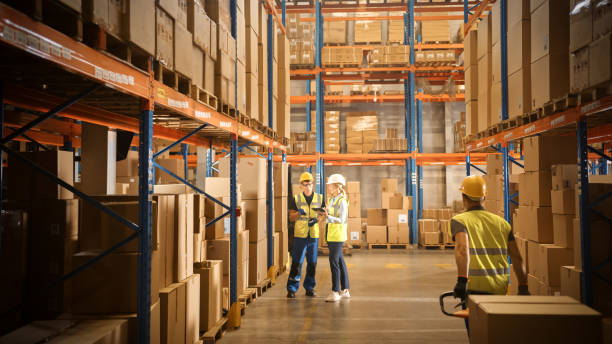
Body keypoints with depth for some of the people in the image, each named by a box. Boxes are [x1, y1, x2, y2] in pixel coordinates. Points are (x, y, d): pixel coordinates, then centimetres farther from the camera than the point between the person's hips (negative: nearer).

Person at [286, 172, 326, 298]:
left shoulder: (319, 198, 7)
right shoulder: (296, 199, 3)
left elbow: (323, 215, 11)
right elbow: (291, 217, 4)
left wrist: (316, 220, -10)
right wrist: (299, 213, -16)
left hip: (314, 235, 2)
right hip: (300, 235, -2)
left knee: (312, 262, 7)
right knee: (297, 262, -4)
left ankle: (309, 288, 18)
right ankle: (291, 289, 4)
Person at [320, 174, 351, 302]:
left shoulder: (342, 201, -12)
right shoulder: (331, 200, 13)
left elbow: (341, 220, -17)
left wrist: (328, 217, -29)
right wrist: (324, 215, 2)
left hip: (338, 235, -9)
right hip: (330, 235, 9)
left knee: (334, 262, -11)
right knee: (340, 262, 13)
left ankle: (335, 292, -8)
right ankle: (345, 290, 20)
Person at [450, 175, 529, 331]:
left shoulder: (459, 220, -2)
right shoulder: (502, 222, 13)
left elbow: (462, 248, -20)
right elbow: (517, 258, 11)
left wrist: (462, 280, -28)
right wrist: (523, 287, 16)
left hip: (475, 287, -4)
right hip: (500, 289, 4)